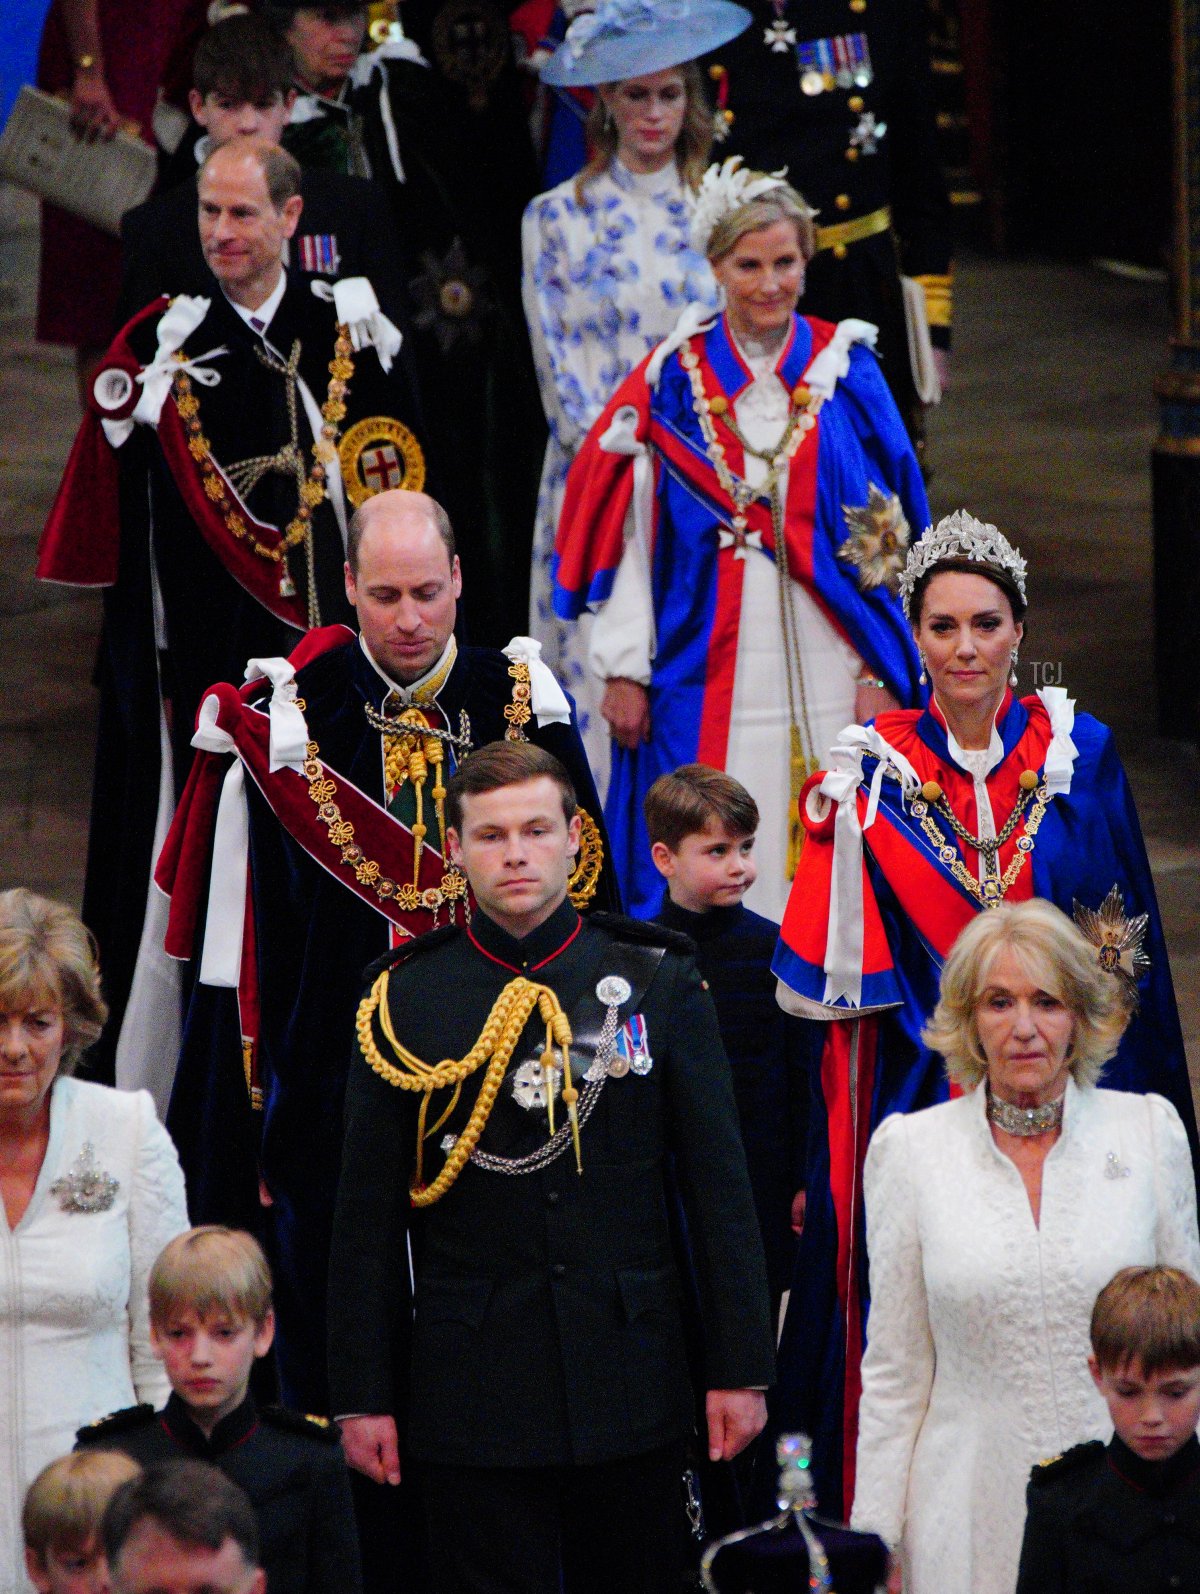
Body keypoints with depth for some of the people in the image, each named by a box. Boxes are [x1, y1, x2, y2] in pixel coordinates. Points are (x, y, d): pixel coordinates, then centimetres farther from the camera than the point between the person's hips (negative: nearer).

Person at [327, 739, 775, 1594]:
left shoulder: (659, 985, 4)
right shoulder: (405, 1003, 2)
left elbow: (721, 1191, 5)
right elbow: (368, 1219, 4)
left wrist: (740, 1367, 1)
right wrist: (364, 1395, 0)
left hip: (632, 1390, 1)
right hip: (472, 1392, -1)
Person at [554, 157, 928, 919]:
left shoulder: (849, 374, 4)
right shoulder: (672, 380, 3)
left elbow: (888, 533, 5)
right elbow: (627, 530, 4)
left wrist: (883, 666, -1)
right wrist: (625, 667, 0)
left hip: (825, 670, 1)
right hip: (707, 671, 0)